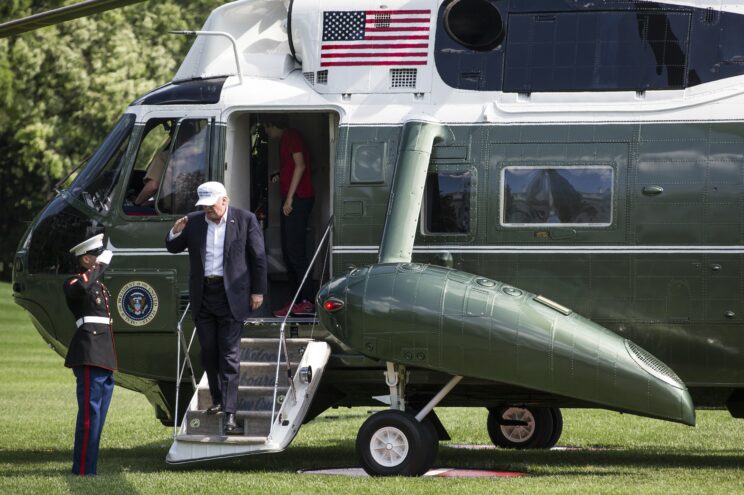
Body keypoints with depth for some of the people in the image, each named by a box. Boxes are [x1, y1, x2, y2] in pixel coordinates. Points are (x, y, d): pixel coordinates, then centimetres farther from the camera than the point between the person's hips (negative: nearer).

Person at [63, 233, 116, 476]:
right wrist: (101, 266, -18)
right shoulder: (73, 283, -4)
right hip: (90, 354, -10)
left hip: (105, 357, 10)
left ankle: (86, 467, 14)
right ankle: (83, 470, -14)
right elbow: (80, 286, -31)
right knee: (90, 413, -13)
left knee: (98, 416, 10)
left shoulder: (99, 287, 24)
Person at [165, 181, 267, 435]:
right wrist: (175, 233, -7)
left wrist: (258, 291, -1)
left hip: (231, 296, -4)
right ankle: (217, 400, 28)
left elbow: (258, 257, 2)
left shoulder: (245, 220, -2)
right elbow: (174, 248, 15)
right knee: (208, 352, 11)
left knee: (229, 356, -7)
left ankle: (229, 414, -11)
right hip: (203, 296, 4)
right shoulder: (193, 222, 6)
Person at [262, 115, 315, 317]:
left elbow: (300, 166, -17)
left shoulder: (291, 137, -7)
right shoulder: (285, 140, 22)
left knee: (295, 252, -14)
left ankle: (307, 302, -17)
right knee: (289, 252, 9)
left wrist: (289, 198, -19)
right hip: (290, 200, 11)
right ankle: (297, 301, 10)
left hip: (297, 199, -11)